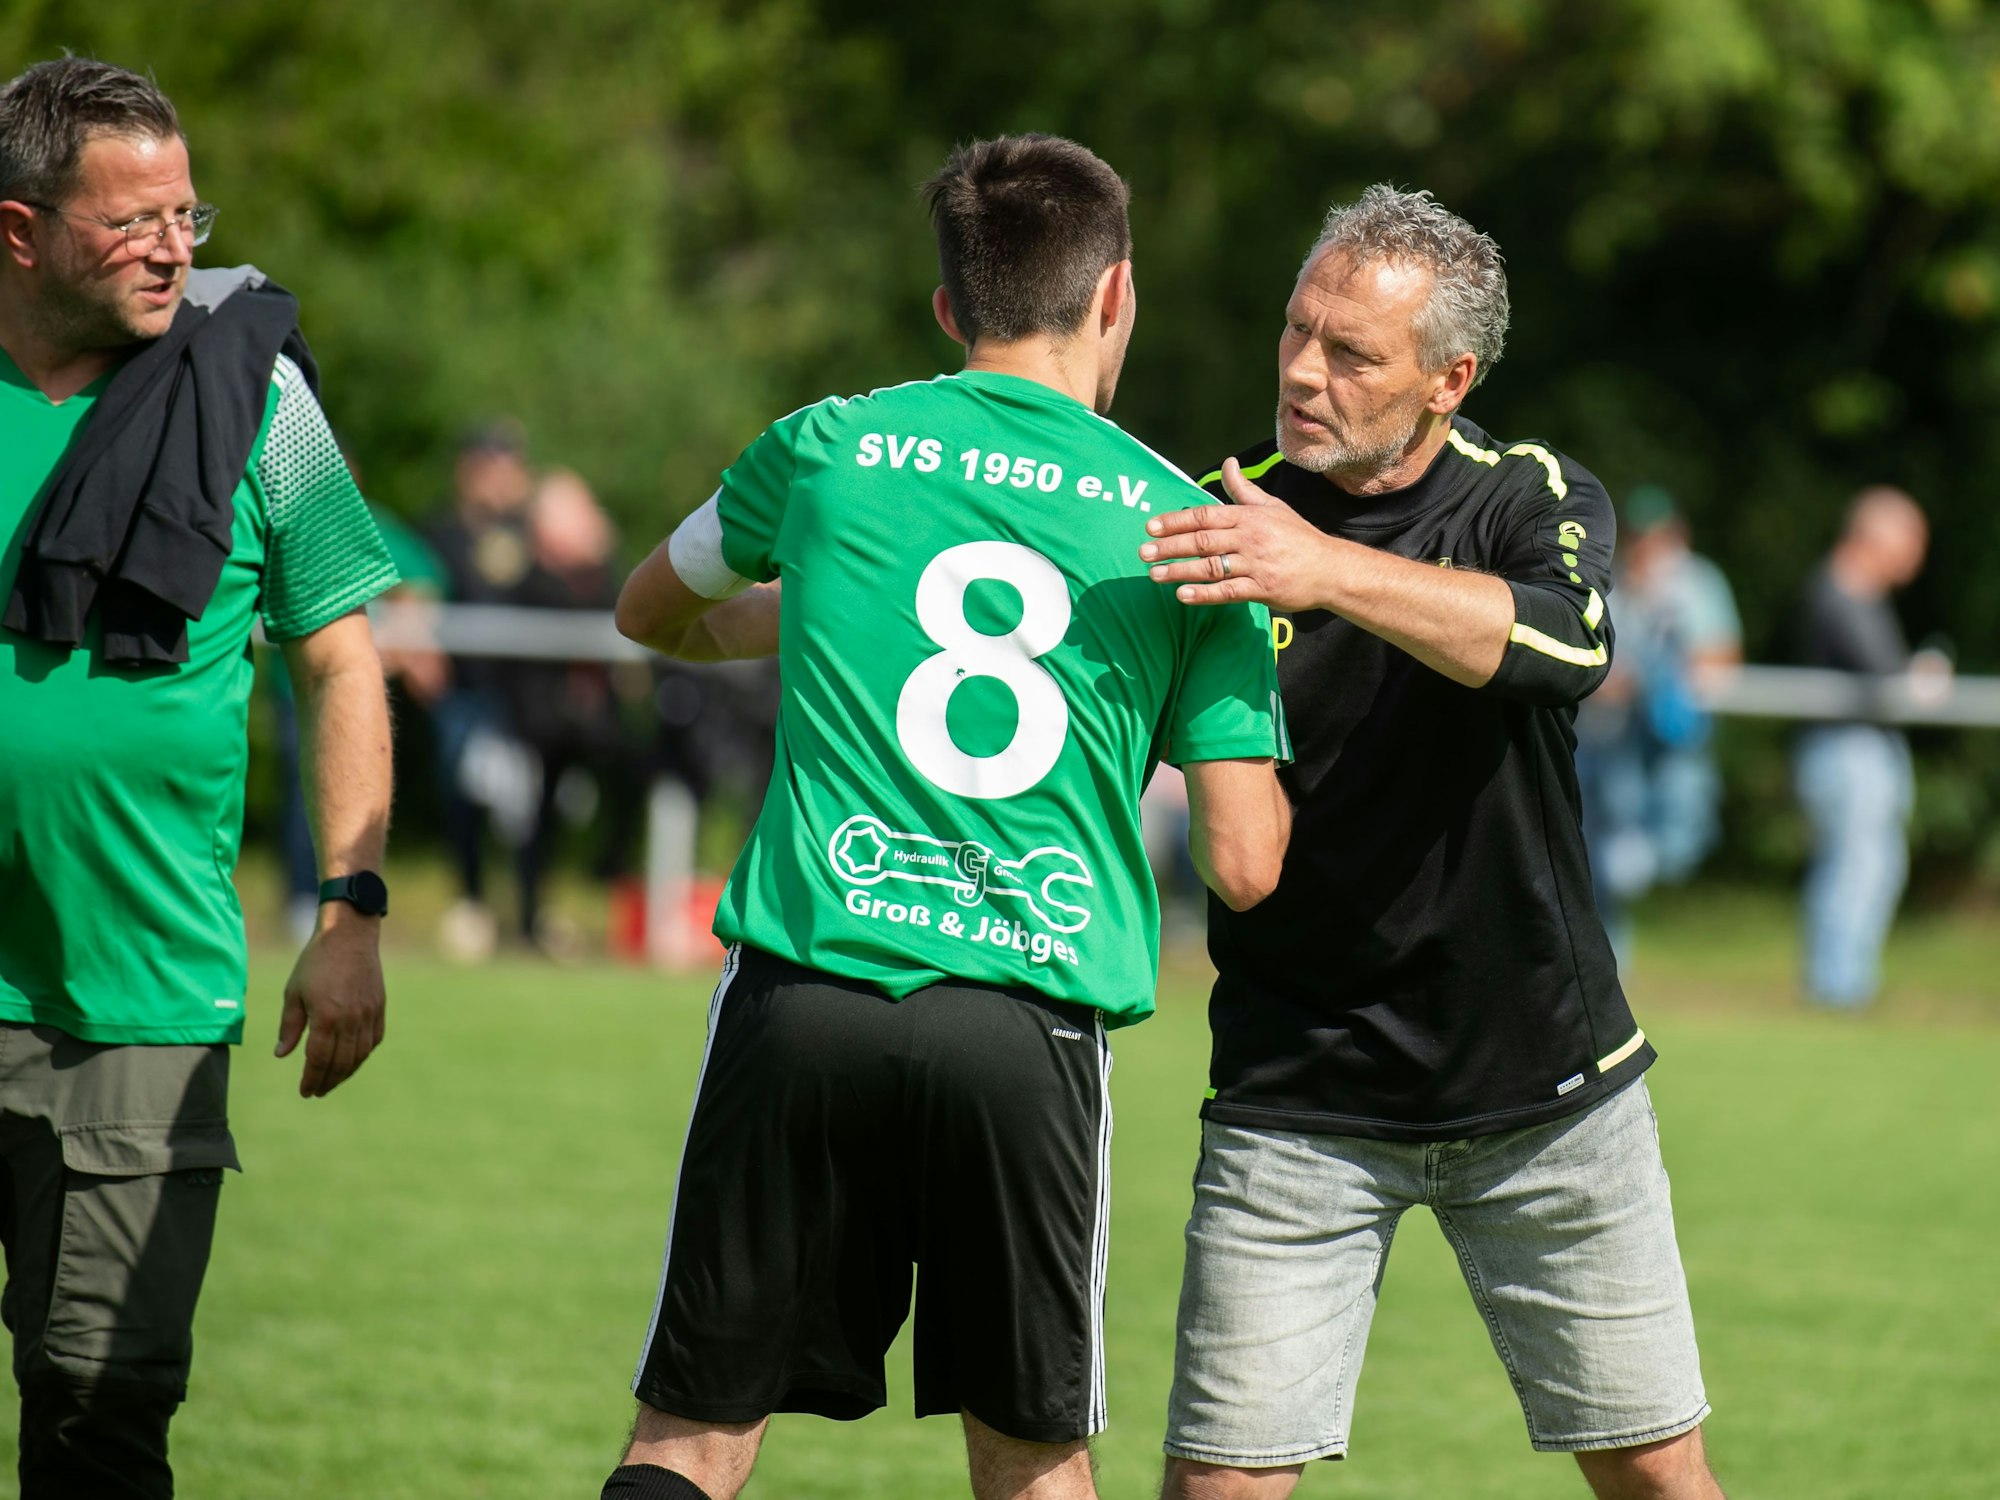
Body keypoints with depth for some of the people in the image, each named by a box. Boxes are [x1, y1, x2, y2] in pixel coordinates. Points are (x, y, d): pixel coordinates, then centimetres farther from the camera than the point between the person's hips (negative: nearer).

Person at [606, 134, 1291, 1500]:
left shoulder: (829, 448, 8)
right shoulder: (1186, 527, 7)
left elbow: (651, 615, 28)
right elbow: (1244, 864, 5)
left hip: (804, 992, 0)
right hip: (1031, 1020, 0)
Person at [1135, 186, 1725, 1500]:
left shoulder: (1536, 500, -5)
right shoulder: (1217, 520, -4)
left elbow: (1570, 644, -28)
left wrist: (1330, 569, -43)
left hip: (1547, 1086, 1)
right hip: (1299, 1097, -1)